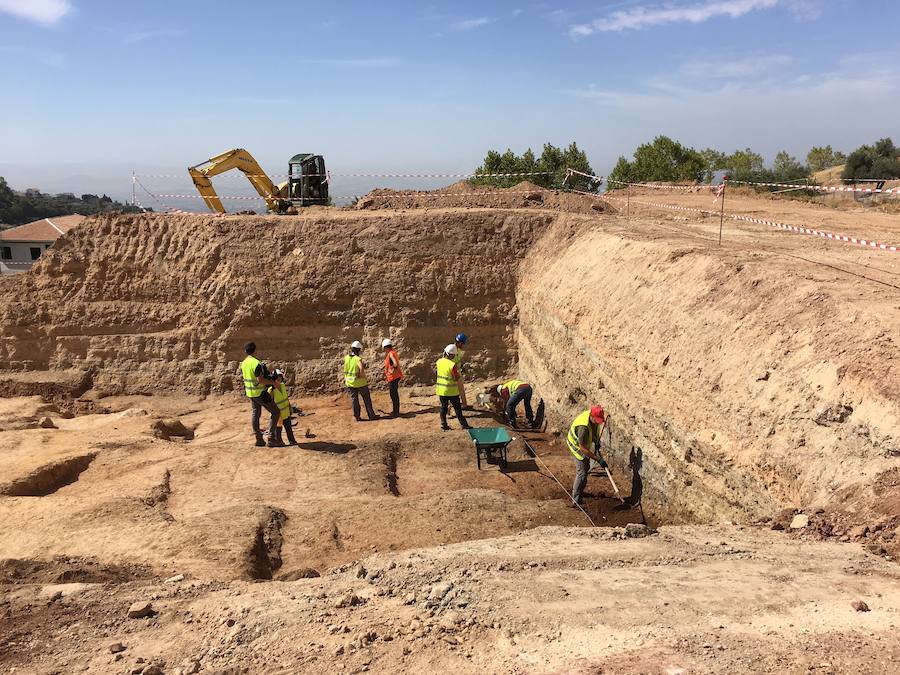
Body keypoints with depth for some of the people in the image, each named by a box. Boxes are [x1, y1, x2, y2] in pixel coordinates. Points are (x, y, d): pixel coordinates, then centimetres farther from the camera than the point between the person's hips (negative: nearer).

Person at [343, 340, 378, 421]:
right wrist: (363, 377, -19)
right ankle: (371, 415, 15)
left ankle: (356, 416, 14)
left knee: (354, 400, 13)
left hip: (350, 383, 5)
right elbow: (362, 369, -35)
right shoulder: (358, 359, -19)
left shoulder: (346, 358, -1)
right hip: (360, 383, -5)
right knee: (367, 399, 10)